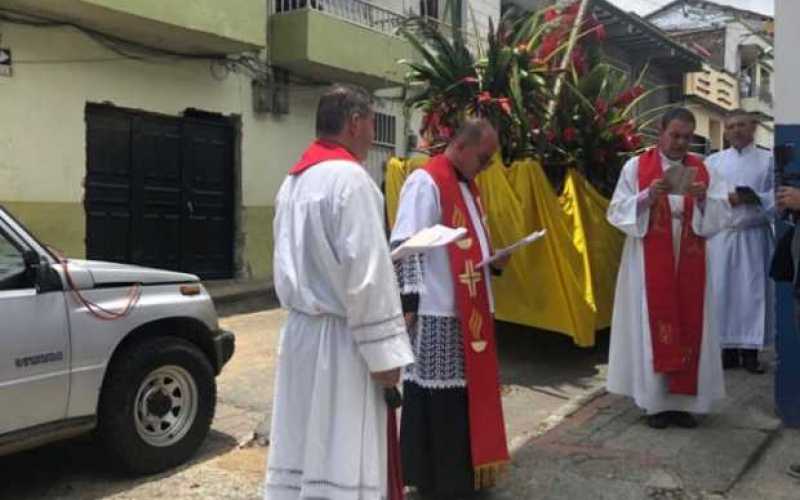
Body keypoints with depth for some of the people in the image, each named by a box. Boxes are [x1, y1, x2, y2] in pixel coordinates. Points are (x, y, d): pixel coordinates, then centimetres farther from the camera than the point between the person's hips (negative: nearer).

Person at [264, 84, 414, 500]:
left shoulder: (293, 181, 12)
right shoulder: (349, 177, -15)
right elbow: (366, 276, -19)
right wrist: (384, 353, -15)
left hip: (300, 330, 9)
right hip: (340, 338, -9)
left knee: (300, 450, 13)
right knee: (342, 461, -1)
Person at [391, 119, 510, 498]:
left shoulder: (466, 185, 16)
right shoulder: (425, 182, -12)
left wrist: (494, 261, 6)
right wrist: (408, 304, -23)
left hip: (470, 310, 9)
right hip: (438, 313, -9)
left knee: (466, 391, 15)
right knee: (438, 398, 0)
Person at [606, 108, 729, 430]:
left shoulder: (701, 169, 9)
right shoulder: (636, 166, 0)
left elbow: (721, 214, 5)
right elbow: (618, 211, -5)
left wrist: (703, 200, -15)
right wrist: (647, 197, -21)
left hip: (689, 262, 3)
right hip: (649, 263, -3)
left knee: (688, 326, 4)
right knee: (652, 325, -1)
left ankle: (683, 401, 13)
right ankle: (656, 402, 7)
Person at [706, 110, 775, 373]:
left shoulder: (768, 160, 7)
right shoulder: (713, 161, 10)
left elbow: (778, 195, -3)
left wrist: (756, 199, -18)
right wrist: (727, 199, -13)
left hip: (754, 235, -1)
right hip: (721, 235, 1)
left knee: (754, 291, -1)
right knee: (723, 290, -1)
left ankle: (750, 350, 6)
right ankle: (729, 348, 8)